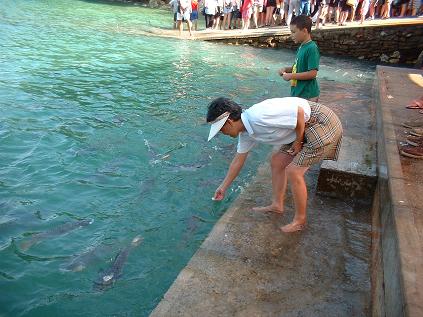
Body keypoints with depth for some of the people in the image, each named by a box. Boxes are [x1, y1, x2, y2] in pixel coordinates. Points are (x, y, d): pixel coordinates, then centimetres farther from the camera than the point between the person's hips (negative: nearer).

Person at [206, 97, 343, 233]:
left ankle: (300, 219, 10)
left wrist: (298, 142, -13)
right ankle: (277, 205, 27)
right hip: (305, 127, 9)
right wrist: (223, 187, 21)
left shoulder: (259, 117, -30)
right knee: (276, 162, 12)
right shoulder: (245, 132, 1)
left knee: (293, 172, -9)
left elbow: (299, 112, -26)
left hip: (323, 124, -9)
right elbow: (238, 161, 13)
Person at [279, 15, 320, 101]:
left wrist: (291, 76, -19)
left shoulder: (312, 48, -18)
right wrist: (286, 69, 3)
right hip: (297, 93, 9)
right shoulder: (301, 47, 9)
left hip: (308, 95, -9)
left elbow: (312, 73, -23)